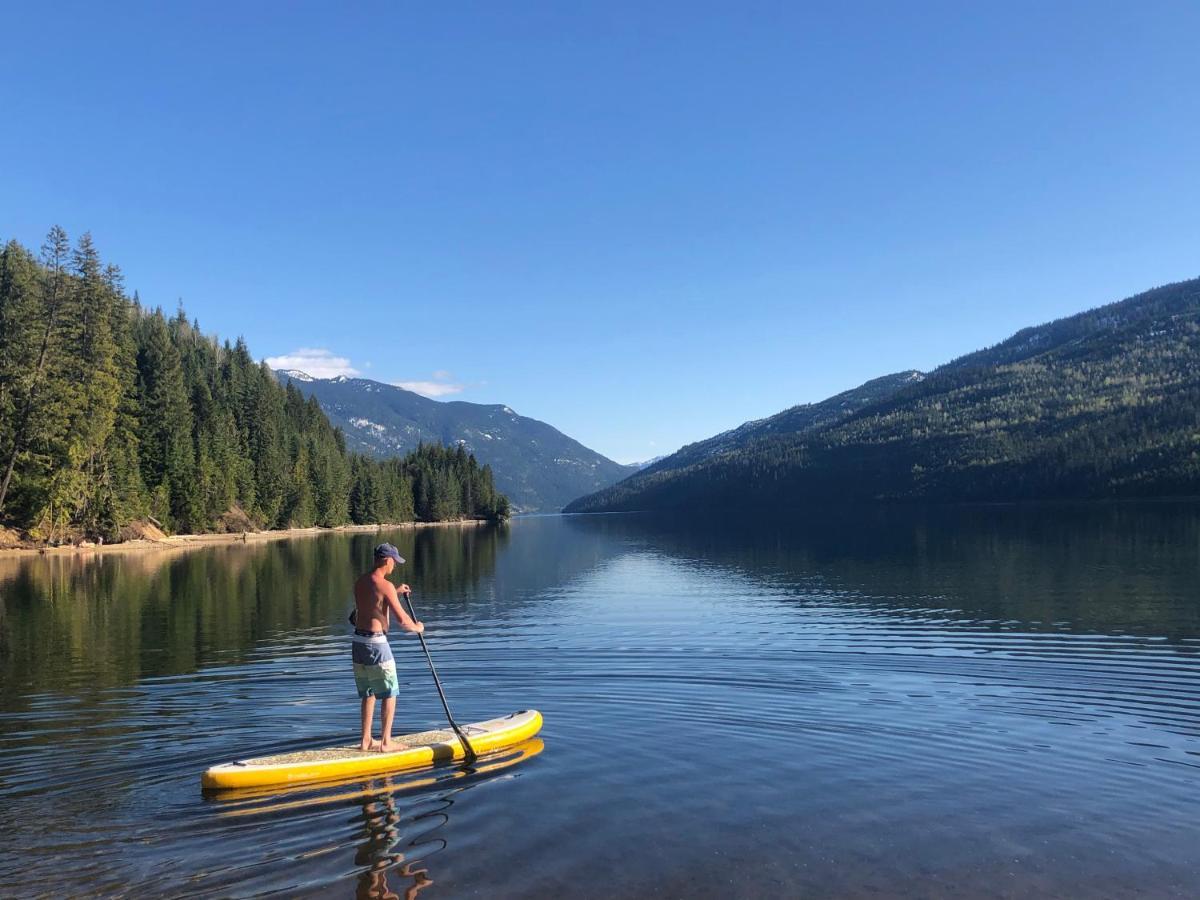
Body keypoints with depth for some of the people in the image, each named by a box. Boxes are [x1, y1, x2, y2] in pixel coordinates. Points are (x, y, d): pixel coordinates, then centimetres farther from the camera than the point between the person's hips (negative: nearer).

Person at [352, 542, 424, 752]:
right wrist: (417, 628, 1)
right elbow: (402, 619, -18)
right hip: (376, 642, -8)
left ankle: (366, 740, 21)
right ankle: (386, 742, 6)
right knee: (389, 694, 4)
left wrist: (396, 593, 26)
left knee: (368, 694, 17)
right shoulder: (385, 585, -17)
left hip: (359, 641, 8)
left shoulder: (360, 582, 8)